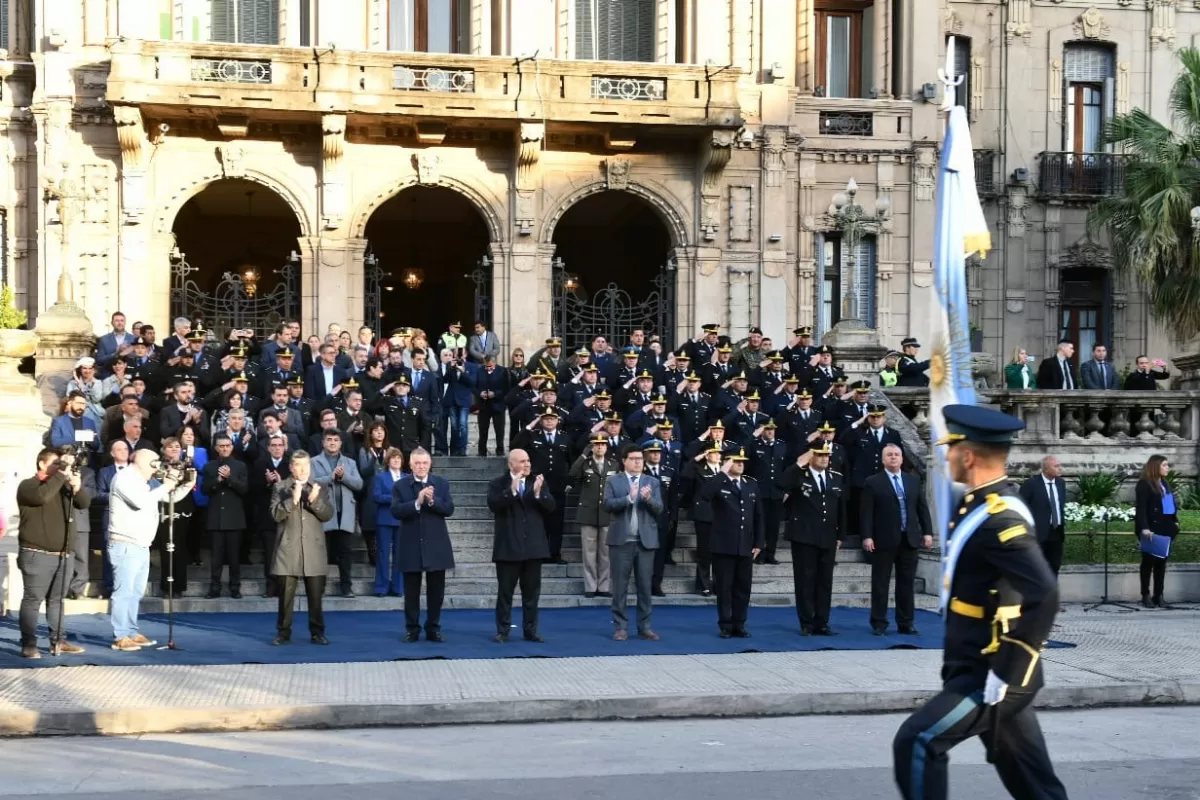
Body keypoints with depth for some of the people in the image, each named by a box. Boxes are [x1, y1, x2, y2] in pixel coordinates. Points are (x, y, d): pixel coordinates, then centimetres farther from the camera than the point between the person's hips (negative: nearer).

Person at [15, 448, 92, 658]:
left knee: (57, 600, 10)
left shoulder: (64, 485, 16)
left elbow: (85, 503, 6)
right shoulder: (28, 485, -2)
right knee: (33, 599, -5)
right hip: (37, 554, -6)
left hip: (63, 554, 6)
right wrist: (62, 473, -20)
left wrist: (77, 487, -13)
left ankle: (58, 641, 14)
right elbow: (42, 496, -24)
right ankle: (29, 645, -4)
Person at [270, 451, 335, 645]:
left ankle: (317, 632, 12)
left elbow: (328, 515, 1)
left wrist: (315, 500, -15)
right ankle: (283, 632, 9)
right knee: (286, 595, 1)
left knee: (316, 596, 4)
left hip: (313, 550, 2)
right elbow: (276, 515, -7)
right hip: (288, 549, -1)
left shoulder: (320, 488, 10)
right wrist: (292, 499, -20)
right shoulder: (280, 487, 4)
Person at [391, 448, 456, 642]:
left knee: (436, 590, 6)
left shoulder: (442, 484, 5)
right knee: (411, 591, 5)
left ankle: (433, 628, 16)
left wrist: (432, 501, -21)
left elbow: (449, 509, -5)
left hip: (436, 545, 1)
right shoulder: (400, 485, 0)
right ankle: (412, 628, 15)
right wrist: (417, 502, -25)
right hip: (411, 546, -1)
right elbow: (396, 511, -13)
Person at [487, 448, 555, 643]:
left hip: (533, 546, 3)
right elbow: (493, 505, -17)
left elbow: (551, 507, -1)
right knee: (505, 591, 3)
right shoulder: (498, 484, -1)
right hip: (508, 547, -3)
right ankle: (502, 631, 10)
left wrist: (538, 493, -18)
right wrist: (512, 490, -26)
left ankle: (530, 630, 15)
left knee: (532, 591, 7)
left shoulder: (538, 483, 8)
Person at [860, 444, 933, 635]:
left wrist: (927, 532, 3)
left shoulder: (914, 480, 12)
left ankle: (906, 623, 14)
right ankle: (879, 624, 8)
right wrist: (867, 536, -14)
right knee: (880, 584, 2)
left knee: (906, 584, 7)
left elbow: (922, 508, 12)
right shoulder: (873, 483, 0)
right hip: (884, 540, -4)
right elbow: (866, 513, -5)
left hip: (909, 539, 4)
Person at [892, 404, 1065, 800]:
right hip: (978, 671, 10)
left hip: (992, 678, -10)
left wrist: (1006, 673, -26)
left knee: (917, 743, -12)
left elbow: (1044, 596, -31)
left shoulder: (1000, 519, -21)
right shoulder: (981, 506, 10)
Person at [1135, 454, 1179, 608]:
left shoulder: (1165, 483, 17)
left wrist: (1175, 521, 8)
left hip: (1165, 528, 7)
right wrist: (1144, 528, -26)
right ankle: (1146, 595, 6)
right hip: (1151, 529, -7)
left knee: (1162, 561, 7)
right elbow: (1140, 508, -17)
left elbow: (1171, 504, 19)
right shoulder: (1144, 484, -10)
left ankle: (1158, 595, 12)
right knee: (1149, 561, 0)